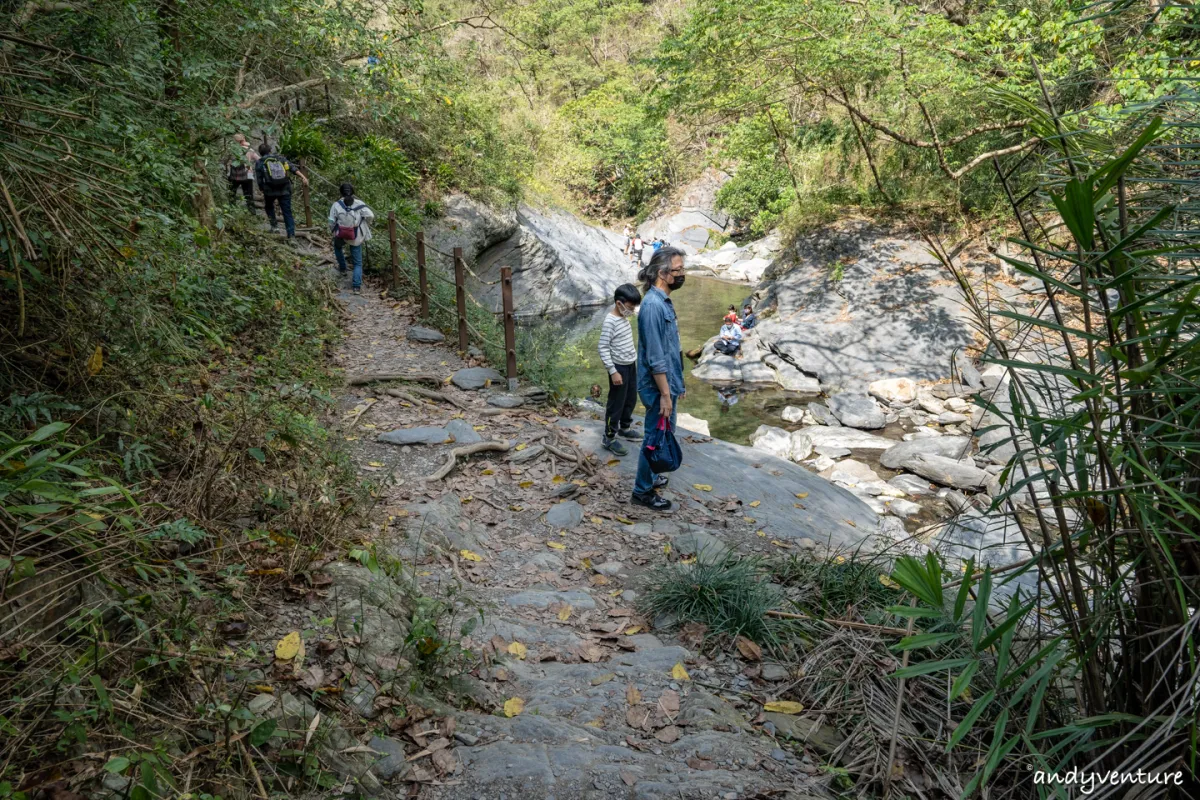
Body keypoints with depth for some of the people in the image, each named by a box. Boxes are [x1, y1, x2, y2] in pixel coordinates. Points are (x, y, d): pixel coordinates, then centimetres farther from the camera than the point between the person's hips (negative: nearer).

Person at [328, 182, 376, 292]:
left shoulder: (336, 205, -9)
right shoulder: (359, 204, -9)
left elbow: (331, 222, -4)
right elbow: (370, 215, -18)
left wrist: (333, 232, 16)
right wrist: (366, 225, 2)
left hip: (341, 236, 0)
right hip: (356, 237, 0)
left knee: (337, 246, 38)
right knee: (358, 262, 11)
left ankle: (342, 268, 47)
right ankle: (357, 285, 1)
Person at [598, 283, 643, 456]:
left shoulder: (624, 318, 6)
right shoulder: (610, 322, -21)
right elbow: (603, 348, -21)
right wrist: (613, 371, -22)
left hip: (631, 365, 9)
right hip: (619, 368, -9)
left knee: (631, 399, 20)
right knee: (616, 403, 0)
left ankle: (624, 428, 39)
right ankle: (609, 438, 10)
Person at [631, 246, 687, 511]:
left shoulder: (664, 301, 8)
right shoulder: (653, 305, -24)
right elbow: (655, 358, -24)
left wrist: (677, 382, 21)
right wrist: (665, 394, -22)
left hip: (667, 383, 10)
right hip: (658, 388, -10)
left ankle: (649, 476, 38)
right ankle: (642, 491, 15)